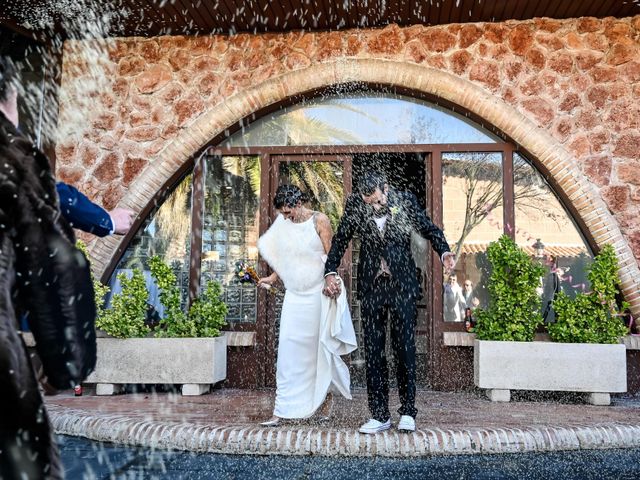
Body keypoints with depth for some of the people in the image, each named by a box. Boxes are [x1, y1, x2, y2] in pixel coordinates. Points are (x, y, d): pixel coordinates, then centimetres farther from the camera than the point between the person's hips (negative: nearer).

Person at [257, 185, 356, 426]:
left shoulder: (319, 221, -6)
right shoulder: (283, 224, 7)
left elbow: (330, 256, -6)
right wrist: (272, 278, 5)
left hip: (317, 294, -4)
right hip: (295, 295, 4)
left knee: (320, 348, 8)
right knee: (289, 350, -2)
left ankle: (327, 393, 32)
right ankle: (282, 410, -1)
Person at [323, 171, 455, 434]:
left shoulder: (405, 200, -3)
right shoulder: (355, 206, -1)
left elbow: (429, 229, 6)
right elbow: (340, 240, 9)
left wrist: (444, 251, -12)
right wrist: (330, 272, 1)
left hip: (401, 286, -1)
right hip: (371, 287, 2)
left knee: (405, 348, 0)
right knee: (373, 351, 3)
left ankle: (407, 411, 13)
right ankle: (379, 415, 12)